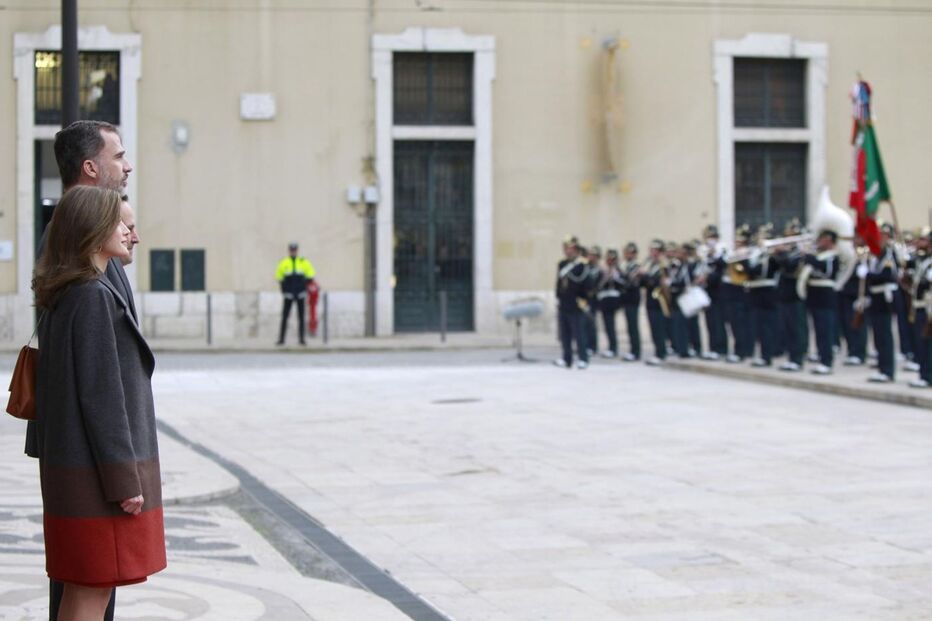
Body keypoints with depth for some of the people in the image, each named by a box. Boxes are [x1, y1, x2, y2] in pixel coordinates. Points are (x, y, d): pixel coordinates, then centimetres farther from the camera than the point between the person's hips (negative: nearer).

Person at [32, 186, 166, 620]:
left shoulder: (60, 296, 13)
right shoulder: (95, 296, -16)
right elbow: (101, 393, -19)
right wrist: (124, 478, -17)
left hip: (67, 465, 9)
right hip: (98, 470, -9)